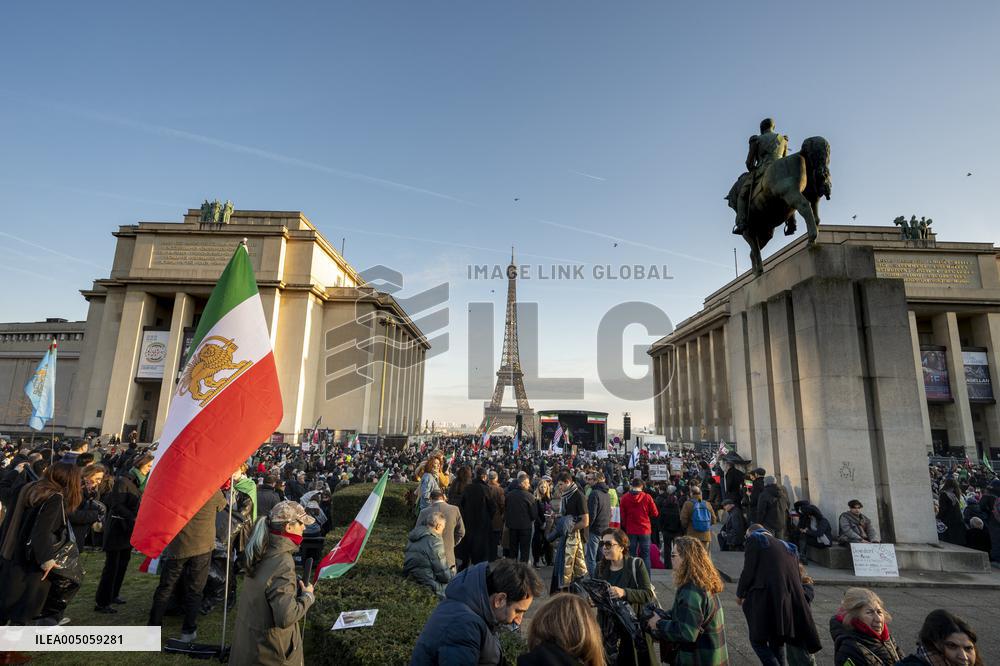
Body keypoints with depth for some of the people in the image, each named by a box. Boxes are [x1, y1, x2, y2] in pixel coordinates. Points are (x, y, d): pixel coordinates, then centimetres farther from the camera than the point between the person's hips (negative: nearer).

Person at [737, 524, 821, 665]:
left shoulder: (754, 540, 1)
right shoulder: (788, 546, 22)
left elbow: (748, 571, -6)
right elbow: (798, 576, 22)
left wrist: (740, 594, 7)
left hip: (767, 599, -7)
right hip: (791, 600, 7)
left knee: (758, 640, 1)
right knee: (776, 641, 20)